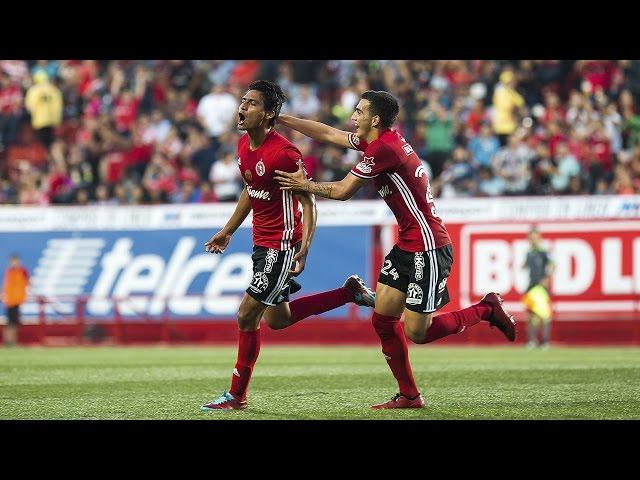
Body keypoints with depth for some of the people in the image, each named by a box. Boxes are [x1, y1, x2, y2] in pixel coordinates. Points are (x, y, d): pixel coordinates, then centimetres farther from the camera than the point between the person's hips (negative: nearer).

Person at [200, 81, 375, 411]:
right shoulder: (244, 145, 4)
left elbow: (308, 201, -19)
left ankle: (237, 396, 6)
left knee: (247, 316, -7)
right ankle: (351, 292, 29)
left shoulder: (283, 153, -22)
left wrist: (304, 251, -27)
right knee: (277, 319, 17)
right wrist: (227, 231, 22)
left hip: (283, 245, -9)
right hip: (262, 243, 9)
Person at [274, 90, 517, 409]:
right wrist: (281, 119, 20)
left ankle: (486, 309, 9)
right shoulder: (381, 141, 9)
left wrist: (305, 185, 4)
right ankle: (409, 396, 11)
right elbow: (329, 134, 20)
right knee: (383, 319, 5)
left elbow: (343, 191, -12)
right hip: (408, 244, 10)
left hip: (428, 248, -10)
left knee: (416, 332, -7)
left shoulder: (383, 148, -19)